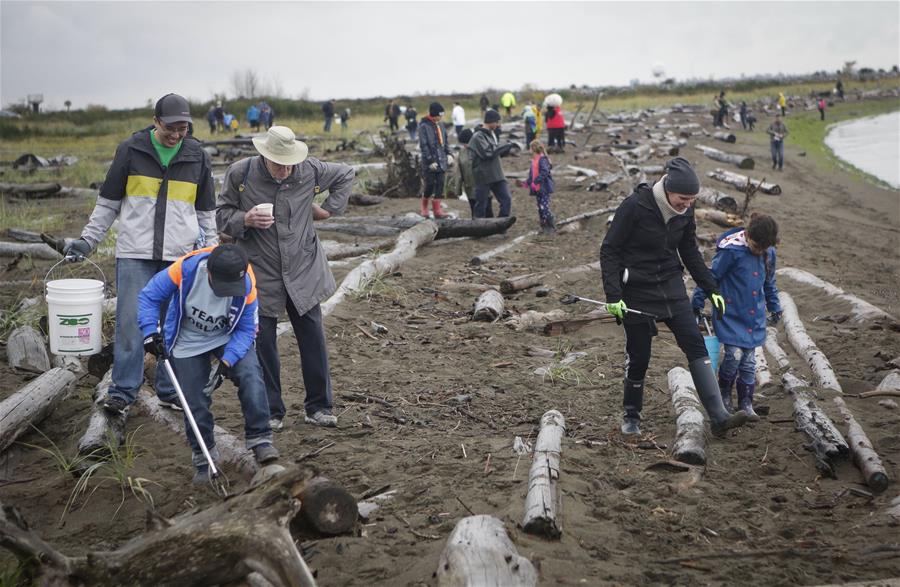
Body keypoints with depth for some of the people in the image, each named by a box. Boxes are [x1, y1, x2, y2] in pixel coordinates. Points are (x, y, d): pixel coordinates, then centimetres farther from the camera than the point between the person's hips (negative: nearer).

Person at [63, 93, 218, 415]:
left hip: (180, 256, 1)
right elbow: (108, 202, 9)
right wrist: (87, 239, 4)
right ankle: (122, 392, 6)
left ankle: (170, 391, 16)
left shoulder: (198, 156, 8)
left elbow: (206, 211, 16)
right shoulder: (131, 150, 3)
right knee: (131, 322, -3)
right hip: (135, 253, -1)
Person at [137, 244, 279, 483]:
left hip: (229, 338, 0)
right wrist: (151, 332, -28)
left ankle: (260, 439, -13)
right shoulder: (186, 269, -31)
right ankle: (204, 457, 19)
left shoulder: (246, 285, -27)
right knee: (195, 402, -1)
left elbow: (245, 329, -17)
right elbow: (148, 297, -17)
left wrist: (227, 361, -30)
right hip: (188, 343, 0)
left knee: (251, 376, -24)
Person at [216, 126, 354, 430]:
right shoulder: (240, 173, -8)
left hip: (303, 270, 1)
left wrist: (329, 208, 6)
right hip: (260, 273, -1)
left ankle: (319, 407, 17)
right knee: (263, 341, 2)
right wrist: (246, 220, -19)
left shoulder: (309, 170, -5)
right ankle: (272, 411, 14)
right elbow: (222, 214, 1)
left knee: (313, 338, 4)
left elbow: (346, 174, 14)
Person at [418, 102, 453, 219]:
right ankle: (424, 208, 18)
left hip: (441, 161, 6)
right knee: (430, 185, -2)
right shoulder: (424, 126, -9)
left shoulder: (440, 125, 13)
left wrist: (449, 154, 4)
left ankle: (437, 210, 4)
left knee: (440, 185, 2)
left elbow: (445, 141, 20)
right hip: (430, 163, -6)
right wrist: (430, 160, -17)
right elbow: (423, 145, -13)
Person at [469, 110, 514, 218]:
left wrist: (507, 149, 2)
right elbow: (488, 153, -21)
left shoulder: (492, 134, 14)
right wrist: (505, 146, -12)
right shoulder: (478, 137, -12)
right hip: (483, 177, -7)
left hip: (497, 176, 7)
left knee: (506, 200, -1)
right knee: (482, 205, 1)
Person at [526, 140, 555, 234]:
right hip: (537, 189, 9)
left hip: (544, 188, -9)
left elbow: (544, 172, -24)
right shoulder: (534, 160, 13)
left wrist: (535, 182, -27)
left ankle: (551, 227, -5)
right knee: (540, 208, 12)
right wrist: (527, 182, 11)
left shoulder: (542, 159, -14)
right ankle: (544, 226, 20)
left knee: (544, 207, -12)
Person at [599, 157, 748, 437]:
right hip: (637, 291, -5)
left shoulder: (685, 212, 0)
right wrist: (613, 296, -20)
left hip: (672, 287, 5)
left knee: (696, 345, -6)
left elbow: (690, 253, 14)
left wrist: (711, 288, 10)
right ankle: (631, 416, 26)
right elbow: (609, 251, -14)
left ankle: (719, 417, -8)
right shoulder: (635, 206, -18)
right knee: (638, 356, 3)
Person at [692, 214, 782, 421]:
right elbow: (711, 277, -10)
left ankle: (746, 403, 18)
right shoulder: (731, 251, -17)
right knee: (734, 355, -13)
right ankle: (724, 394, 13)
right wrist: (697, 303, -7)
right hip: (731, 314, -5)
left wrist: (774, 307, 25)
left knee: (749, 361, 6)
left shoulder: (768, 254, 3)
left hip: (754, 317, 5)